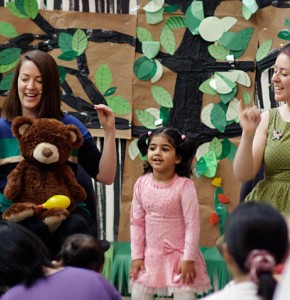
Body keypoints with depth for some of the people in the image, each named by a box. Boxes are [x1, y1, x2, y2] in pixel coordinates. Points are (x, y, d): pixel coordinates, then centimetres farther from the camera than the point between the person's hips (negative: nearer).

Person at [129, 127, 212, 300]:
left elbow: (192, 225, -14)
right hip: (151, 254, 4)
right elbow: (136, 222, 2)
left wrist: (189, 259, -15)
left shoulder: (184, 186, -16)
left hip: (179, 255, -4)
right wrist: (137, 256, 1)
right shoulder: (142, 184, -4)